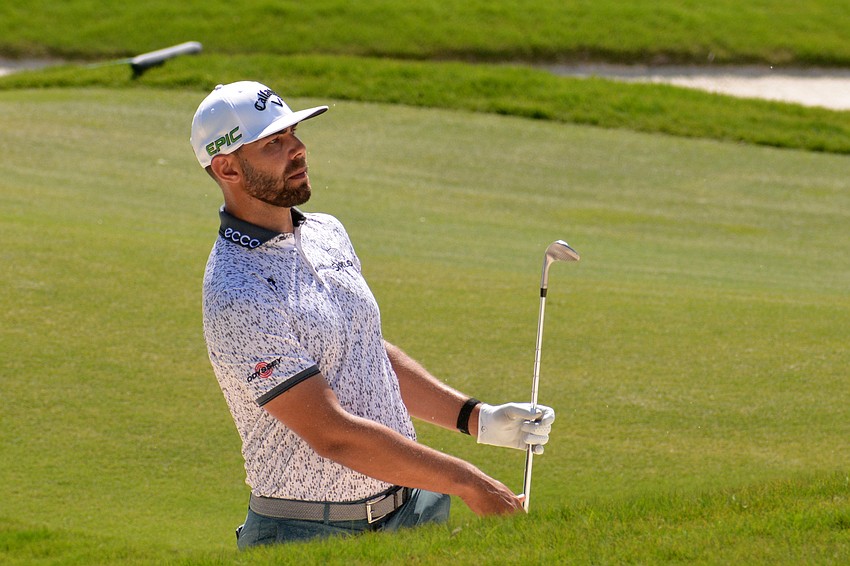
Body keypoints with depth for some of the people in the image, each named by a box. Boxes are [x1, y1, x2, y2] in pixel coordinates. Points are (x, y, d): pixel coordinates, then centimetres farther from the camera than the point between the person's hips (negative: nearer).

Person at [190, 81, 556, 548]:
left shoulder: (327, 233, 7)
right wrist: (467, 482, -19)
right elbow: (333, 434, -22)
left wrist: (476, 418, 9)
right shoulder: (237, 297, -20)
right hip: (314, 534, -7)